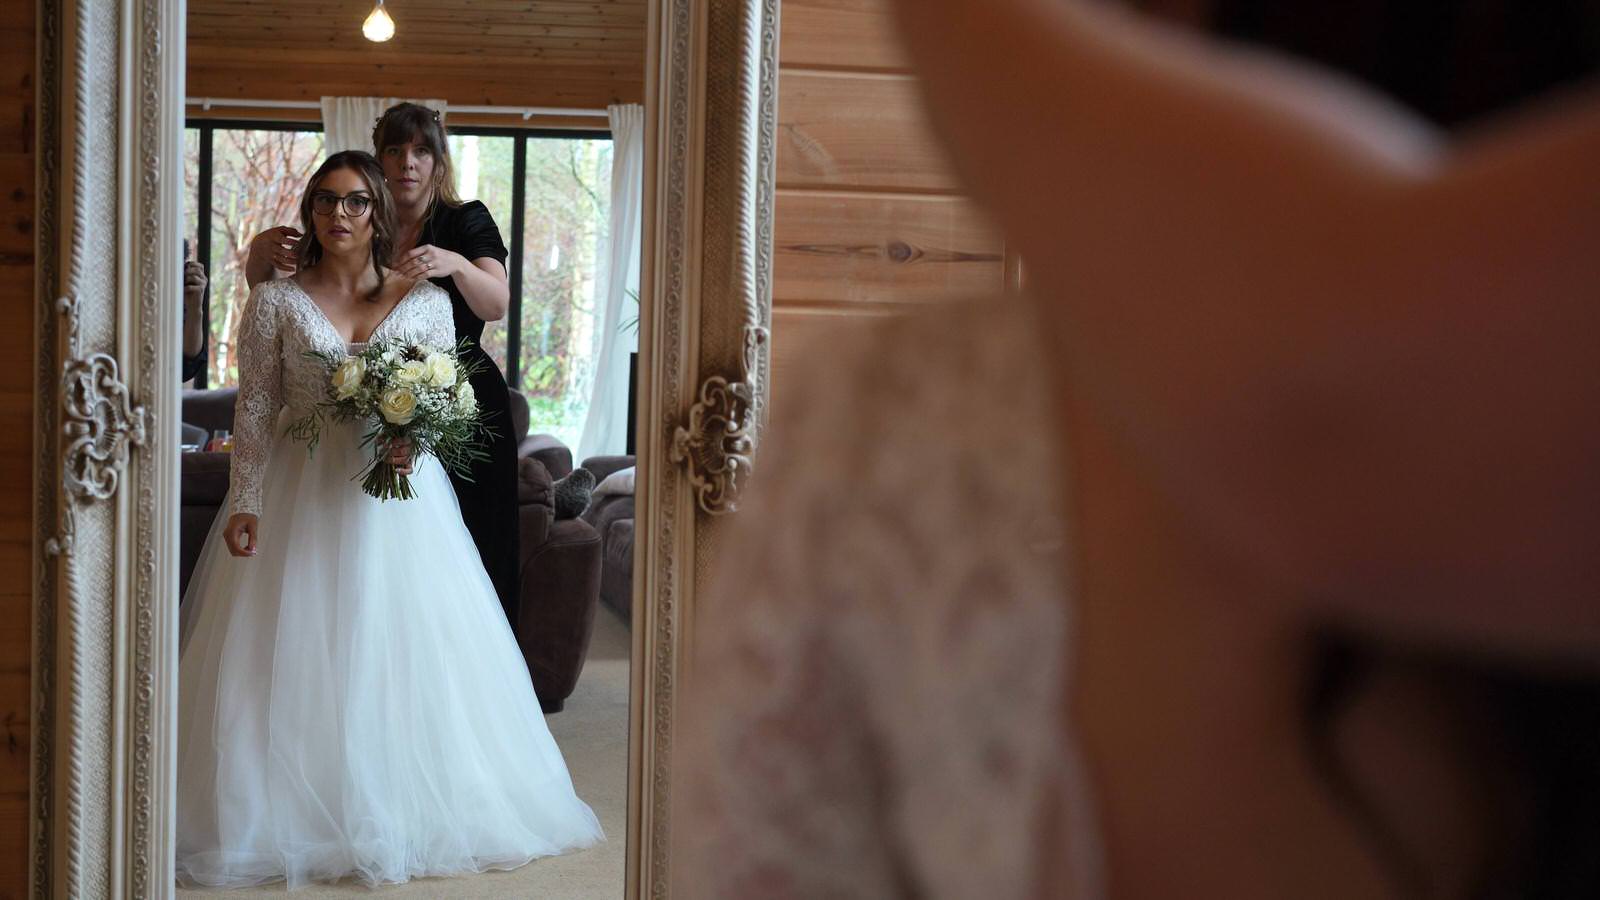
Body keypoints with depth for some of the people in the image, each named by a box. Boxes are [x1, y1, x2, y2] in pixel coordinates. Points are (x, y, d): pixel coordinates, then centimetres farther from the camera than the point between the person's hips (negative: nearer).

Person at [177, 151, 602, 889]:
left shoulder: (425, 300, 2)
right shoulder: (275, 301, -1)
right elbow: (254, 412, -2)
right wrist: (245, 505, -8)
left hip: (399, 492, 1)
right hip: (301, 495, -1)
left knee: (405, 652, 2)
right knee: (291, 657, -1)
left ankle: (404, 815, 14)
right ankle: (293, 818, 10)